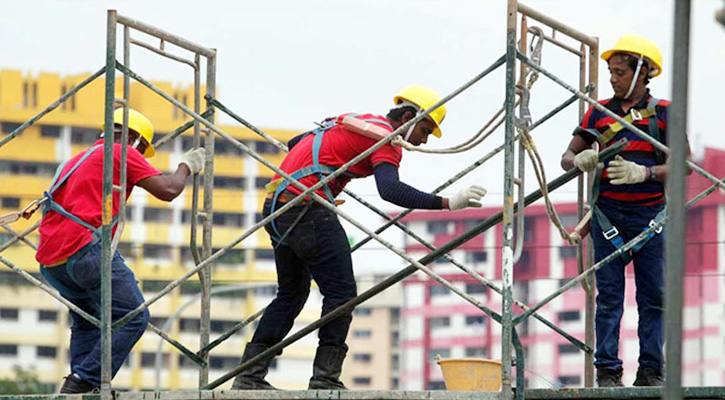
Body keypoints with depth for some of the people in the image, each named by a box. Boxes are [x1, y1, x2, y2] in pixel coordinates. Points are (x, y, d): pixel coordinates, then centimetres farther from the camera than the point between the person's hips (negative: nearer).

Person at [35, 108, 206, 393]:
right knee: (133, 318, -6)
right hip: (83, 248, -9)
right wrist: (187, 167, 16)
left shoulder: (79, 159, 30)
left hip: (50, 262, 9)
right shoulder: (121, 153, 5)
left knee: (87, 322, 23)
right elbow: (167, 191, 0)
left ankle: (76, 390, 11)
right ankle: (83, 381, -16)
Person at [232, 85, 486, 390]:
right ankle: (325, 378, -10)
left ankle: (249, 375, 16)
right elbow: (390, 190, -24)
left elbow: (295, 143, 35)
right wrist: (446, 203, -28)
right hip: (308, 209, -9)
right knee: (341, 293, -5)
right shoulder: (386, 138, -5)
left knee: (292, 294, 18)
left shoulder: (353, 121, 23)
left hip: (276, 206, 9)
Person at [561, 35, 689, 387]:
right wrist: (580, 161, -13)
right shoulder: (599, 112, 10)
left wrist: (644, 173, -19)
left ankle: (651, 371, 4)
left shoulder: (663, 113, 4)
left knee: (653, 296, 0)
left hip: (650, 213, -1)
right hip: (609, 213, 1)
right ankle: (607, 371, -1)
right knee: (609, 296, -1)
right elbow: (567, 157, 11)